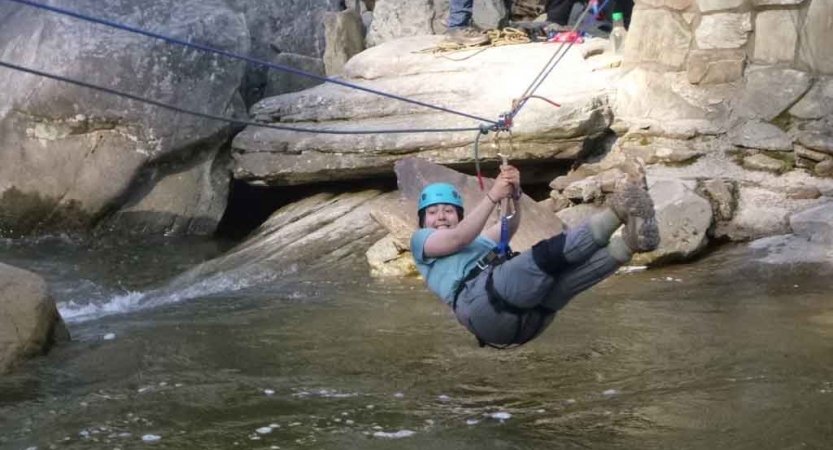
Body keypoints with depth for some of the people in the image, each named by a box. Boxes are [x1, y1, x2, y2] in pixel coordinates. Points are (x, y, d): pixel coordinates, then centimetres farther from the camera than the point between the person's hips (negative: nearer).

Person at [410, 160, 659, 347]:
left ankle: (630, 240, -43)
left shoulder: (479, 241, 42)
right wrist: (492, 196, -5)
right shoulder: (420, 239, 26)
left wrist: (514, 195, -2)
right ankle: (618, 210, -33)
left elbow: (510, 226, 18)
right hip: (482, 301, -6)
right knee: (550, 253, -25)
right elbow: (457, 238, 2)